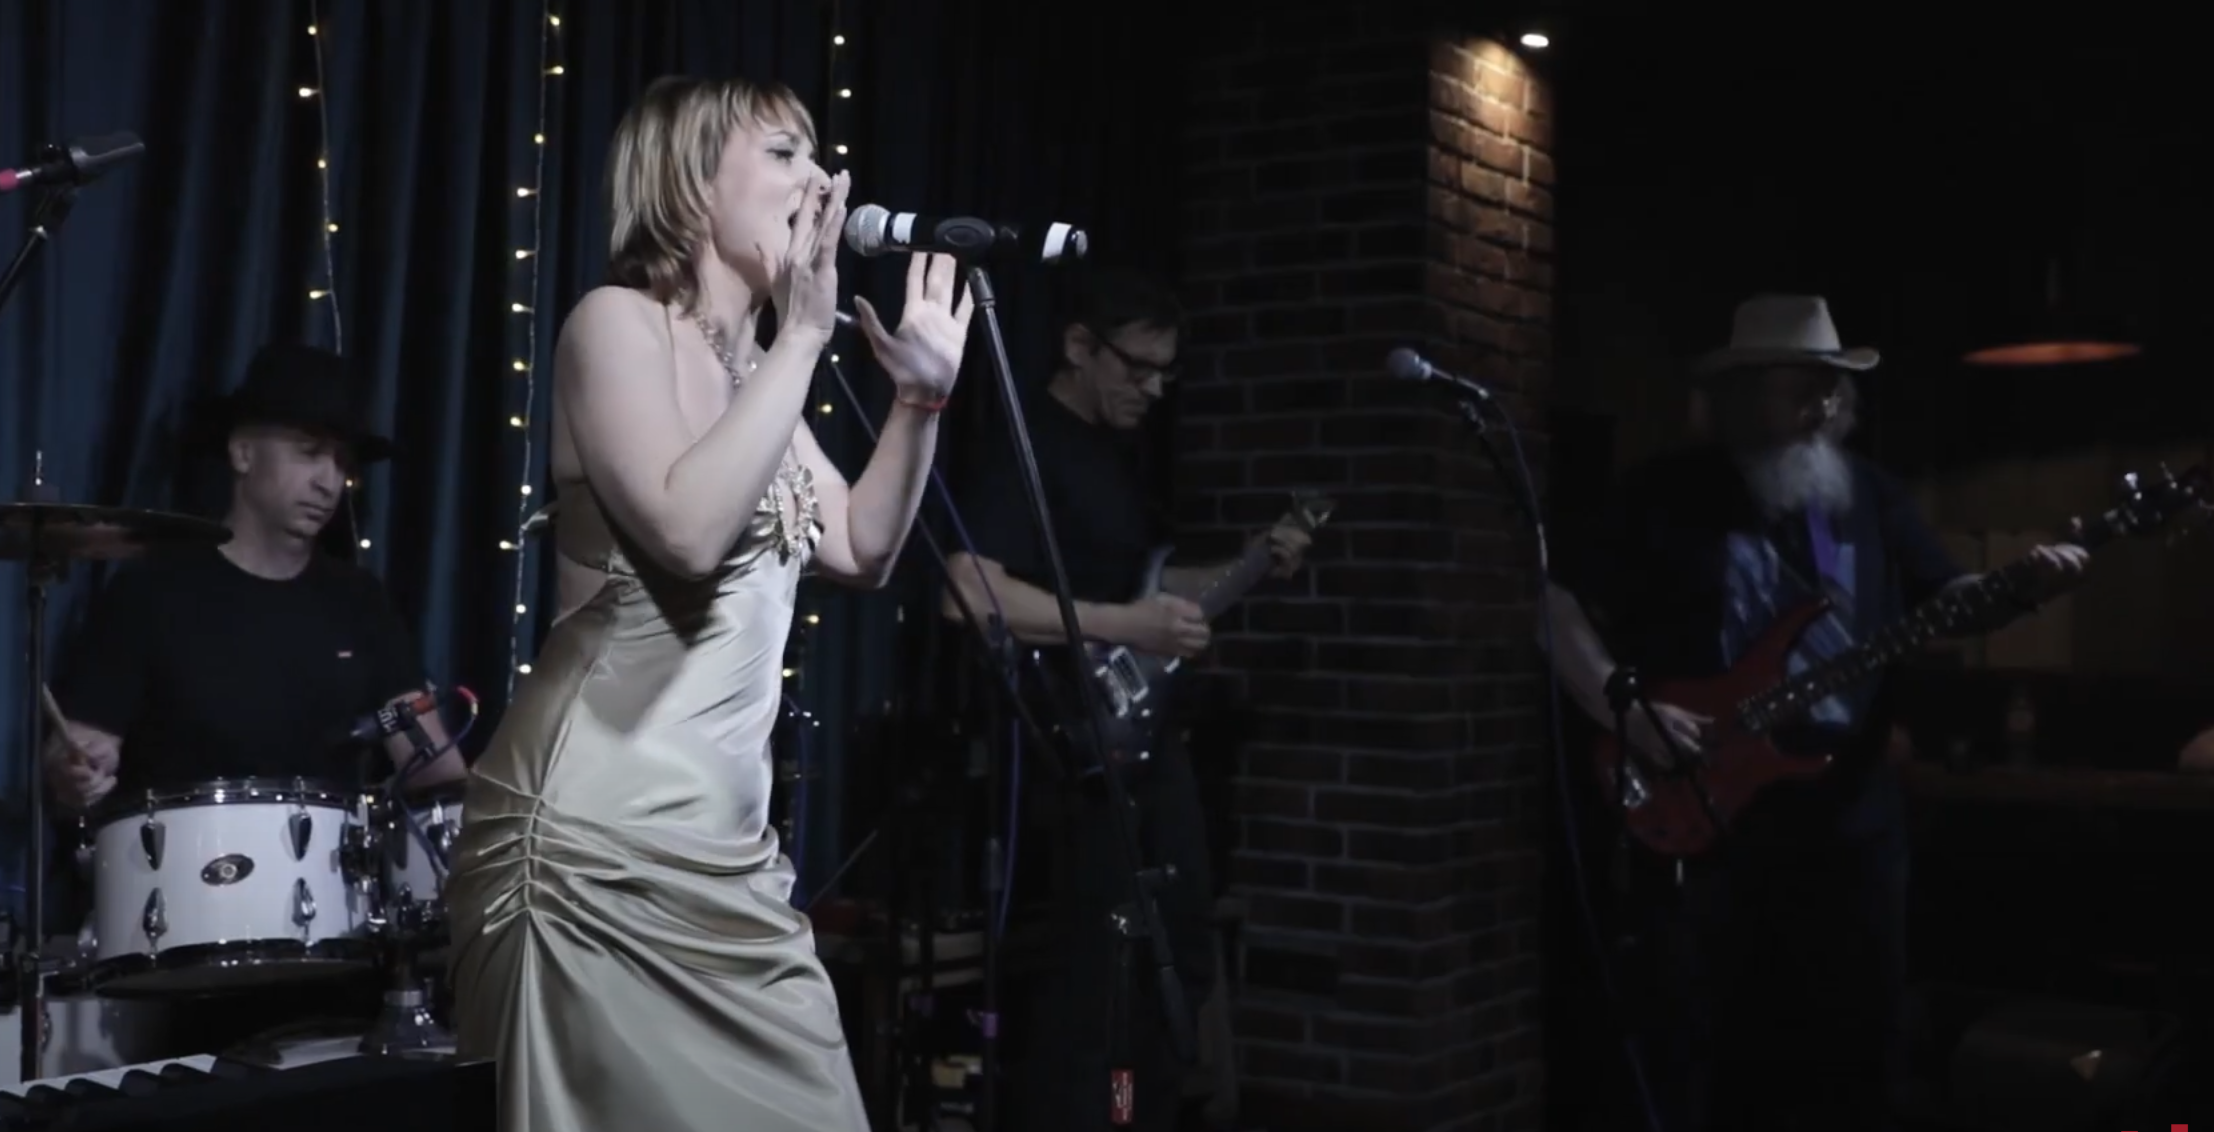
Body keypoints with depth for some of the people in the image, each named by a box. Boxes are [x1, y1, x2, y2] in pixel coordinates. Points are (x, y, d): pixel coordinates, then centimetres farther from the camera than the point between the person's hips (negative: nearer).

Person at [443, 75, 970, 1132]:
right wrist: (804, 338, -17)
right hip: (600, 833, -8)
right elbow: (686, 530, -22)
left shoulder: (749, 367, 18)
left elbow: (863, 550, 19)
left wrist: (922, 397, 7)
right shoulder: (618, 323, -6)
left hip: (726, 838, 8)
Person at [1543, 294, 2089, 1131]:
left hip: (1851, 813, 4)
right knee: (1703, 1042, 3)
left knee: (1856, 1032, 11)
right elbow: (1564, 608, -4)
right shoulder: (1666, 496, -5)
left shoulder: (1868, 493, 8)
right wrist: (1627, 709, -17)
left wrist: (2023, 588, -7)